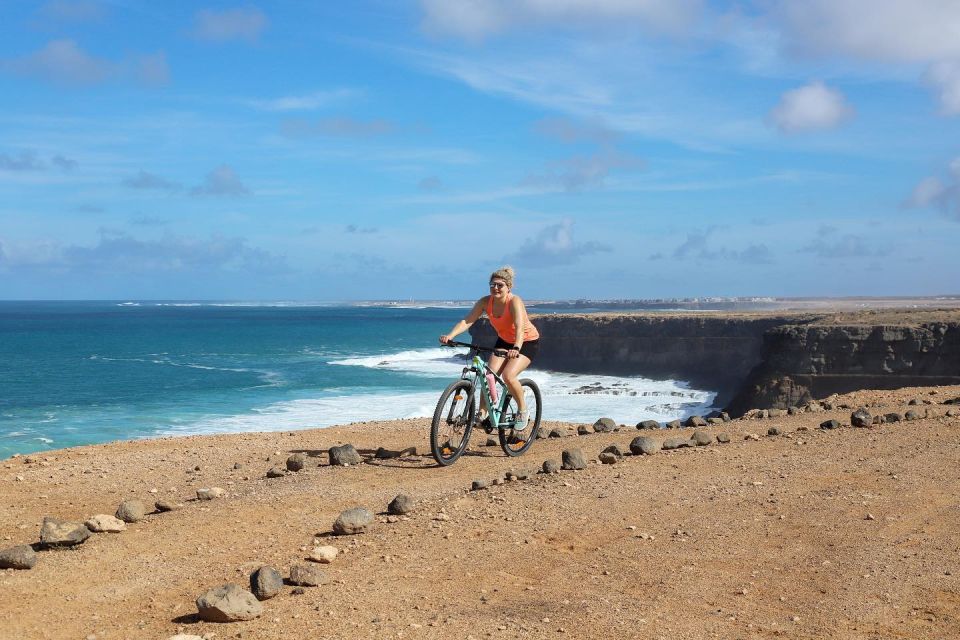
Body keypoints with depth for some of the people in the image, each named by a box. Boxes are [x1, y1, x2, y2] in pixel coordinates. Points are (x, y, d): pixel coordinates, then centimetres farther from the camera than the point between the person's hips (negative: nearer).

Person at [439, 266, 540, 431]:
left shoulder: (514, 301, -30)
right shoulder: (485, 302, -16)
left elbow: (519, 328, -44)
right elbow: (467, 321, -24)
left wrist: (516, 348, -62)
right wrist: (450, 335, -41)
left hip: (527, 341, -5)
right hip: (504, 340, 5)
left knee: (508, 375, -23)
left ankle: (523, 412, -2)